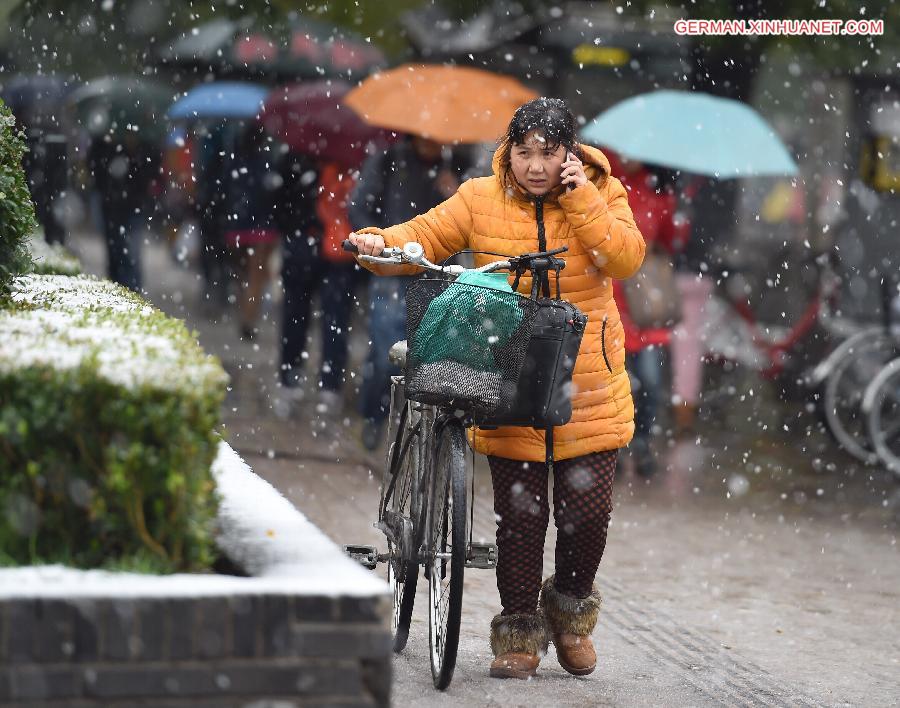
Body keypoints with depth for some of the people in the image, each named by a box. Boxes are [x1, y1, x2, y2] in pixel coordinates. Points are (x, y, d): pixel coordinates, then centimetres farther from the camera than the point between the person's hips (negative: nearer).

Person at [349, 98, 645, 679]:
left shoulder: (601, 195, 0)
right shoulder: (482, 200, 1)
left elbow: (626, 259, -13)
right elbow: (424, 236, 1)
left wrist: (581, 199, -18)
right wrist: (380, 244, -19)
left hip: (588, 387, 0)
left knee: (589, 508, 1)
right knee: (520, 511, -1)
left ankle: (570, 610, 28)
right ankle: (519, 632, 13)